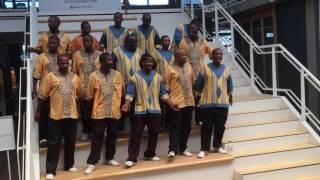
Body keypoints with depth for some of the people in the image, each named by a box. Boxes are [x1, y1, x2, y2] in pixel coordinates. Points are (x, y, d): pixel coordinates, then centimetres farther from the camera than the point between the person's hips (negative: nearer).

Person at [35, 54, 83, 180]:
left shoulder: (75, 77, 9)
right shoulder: (50, 76, -3)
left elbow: (80, 95, 17)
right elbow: (42, 96, -2)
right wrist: (38, 111, -2)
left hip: (72, 115, 4)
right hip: (56, 116, -4)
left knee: (70, 142, 14)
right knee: (53, 144, 2)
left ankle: (69, 165, 30)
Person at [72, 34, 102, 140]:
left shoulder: (99, 55, 2)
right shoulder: (77, 54, 2)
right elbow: (74, 72, 5)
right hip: (82, 88, 0)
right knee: (84, 111, 8)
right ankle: (86, 131, 22)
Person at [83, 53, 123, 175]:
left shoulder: (117, 74, 5)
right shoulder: (94, 75, -4)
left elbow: (119, 92, 11)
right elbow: (89, 95, 3)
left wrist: (117, 105, 9)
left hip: (114, 111, 3)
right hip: (99, 111, -3)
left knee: (112, 135, 12)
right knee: (97, 137, -1)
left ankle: (110, 158, 29)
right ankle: (92, 163, 5)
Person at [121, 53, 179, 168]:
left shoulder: (158, 77, 9)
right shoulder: (136, 77, -2)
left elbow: (163, 93, 11)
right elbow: (130, 93, -6)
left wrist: (171, 104, 3)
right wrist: (127, 103, -23)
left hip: (155, 110, 4)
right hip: (140, 110, -4)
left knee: (154, 133, 11)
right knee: (136, 134, -3)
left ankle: (150, 154, 28)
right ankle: (131, 159, 2)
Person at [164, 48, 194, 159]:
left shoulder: (188, 67, 11)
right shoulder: (170, 69, -6)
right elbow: (166, 85, -5)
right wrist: (167, 99, -7)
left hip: (189, 102, 6)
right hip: (176, 102, -6)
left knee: (186, 127, 10)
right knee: (175, 127, -5)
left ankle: (183, 148, 22)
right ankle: (172, 150, -2)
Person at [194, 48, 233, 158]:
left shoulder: (226, 69, 9)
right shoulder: (206, 68, -3)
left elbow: (229, 85, 20)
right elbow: (198, 85, 1)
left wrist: (230, 96, 23)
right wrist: (197, 98, 2)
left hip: (223, 103, 4)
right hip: (208, 103, -4)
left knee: (220, 126, 9)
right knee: (207, 126, -2)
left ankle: (217, 146, 24)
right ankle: (204, 149, 4)